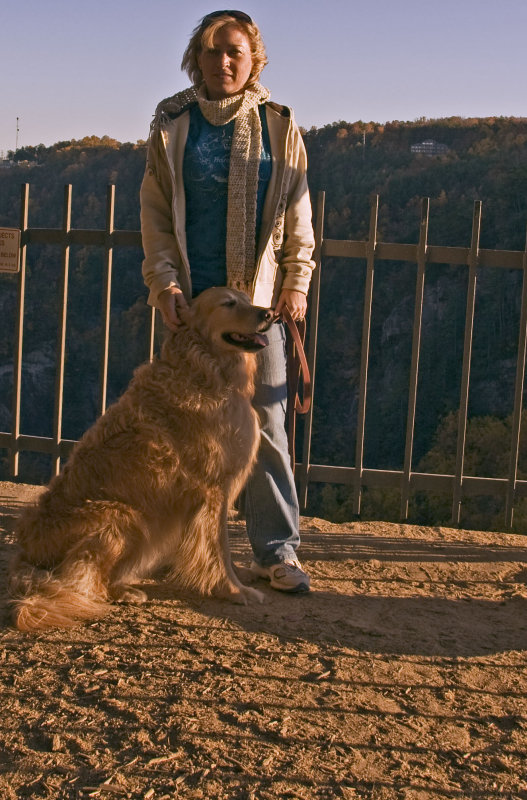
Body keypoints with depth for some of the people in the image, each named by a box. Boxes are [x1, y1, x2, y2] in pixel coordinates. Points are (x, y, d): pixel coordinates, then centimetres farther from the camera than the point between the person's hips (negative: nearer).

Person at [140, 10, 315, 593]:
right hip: (191, 297, 0)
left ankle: (275, 550, 5)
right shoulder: (172, 123, 7)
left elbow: (297, 212, 9)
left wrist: (297, 280, -1)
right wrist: (163, 280, -6)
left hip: (259, 297, 0)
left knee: (266, 424, -2)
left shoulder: (278, 125, 8)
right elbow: (155, 211, 5)